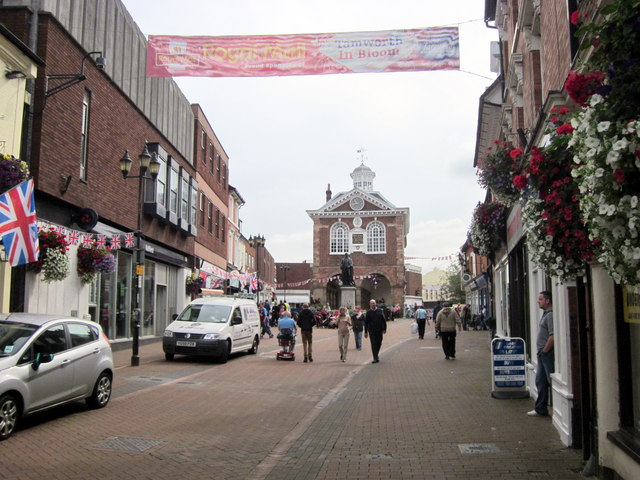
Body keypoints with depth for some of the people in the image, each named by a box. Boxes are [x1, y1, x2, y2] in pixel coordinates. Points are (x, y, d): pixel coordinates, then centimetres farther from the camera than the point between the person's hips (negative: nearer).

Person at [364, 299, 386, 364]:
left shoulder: (379, 311, 4)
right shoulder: (368, 312, 2)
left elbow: (383, 320, 7)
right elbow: (366, 322, 4)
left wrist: (384, 329, 0)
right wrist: (366, 332, 2)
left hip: (379, 330, 2)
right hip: (372, 331, -2)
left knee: (379, 343, 8)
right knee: (373, 344, -4)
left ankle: (376, 356, 29)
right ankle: (375, 358, -1)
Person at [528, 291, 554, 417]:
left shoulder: (550, 315, -17)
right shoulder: (545, 314, 15)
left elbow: (553, 336, -23)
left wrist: (545, 350, -17)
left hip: (547, 354, -10)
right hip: (542, 354, 10)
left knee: (552, 381, -3)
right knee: (540, 381, 14)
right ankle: (540, 409, 21)